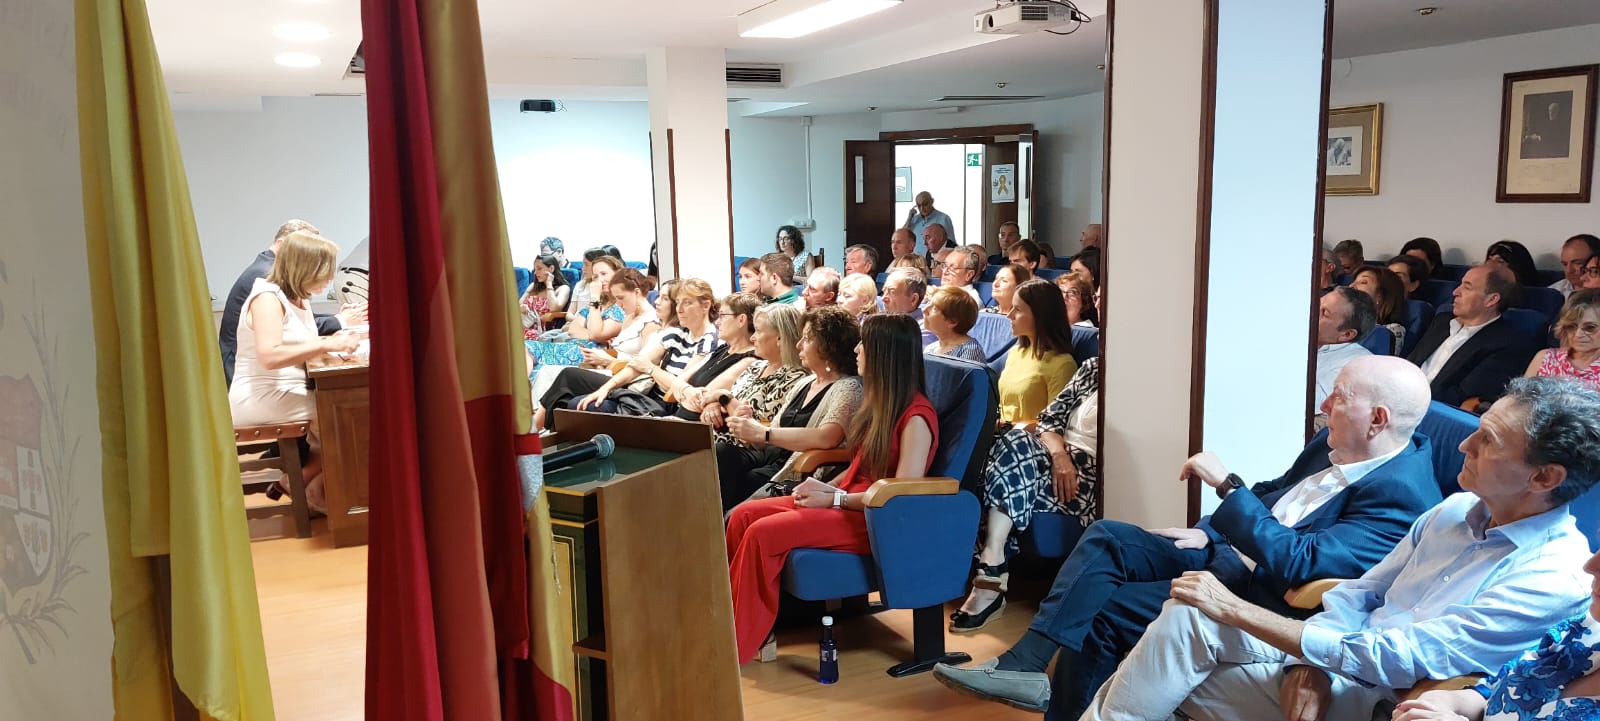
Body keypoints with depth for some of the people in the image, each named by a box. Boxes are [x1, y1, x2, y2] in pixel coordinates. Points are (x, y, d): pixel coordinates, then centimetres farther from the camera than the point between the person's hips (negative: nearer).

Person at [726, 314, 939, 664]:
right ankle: (742, 625, -6)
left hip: (876, 519, -9)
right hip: (848, 501, 9)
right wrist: (826, 488, 1)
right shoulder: (881, 402, 11)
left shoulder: (916, 415, -17)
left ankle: (737, 644, -11)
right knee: (744, 515, -6)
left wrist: (833, 499, -16)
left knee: (763, 532, -23)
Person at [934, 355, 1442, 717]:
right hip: (1226, 553, 9)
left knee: (1103, 611, -16)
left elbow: (1296, 565, -32)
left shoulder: (1399, 497, -24)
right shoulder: (1338, 445, 3)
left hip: (1262, 595, -9)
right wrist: (1208, 533, 5)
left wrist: (1225, 484, -30)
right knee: (1107, 538, -3)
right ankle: (1023, 666, -6)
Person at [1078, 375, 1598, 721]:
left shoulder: (1555, 579, -17)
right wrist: (1311, 661, -12)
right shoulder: (1458, 510, 7)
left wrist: (1236, 610, -21)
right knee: (1189, 615, -18)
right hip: (1343, 656, 7)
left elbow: (1392, 659, -22)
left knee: (1190, 619, -22)